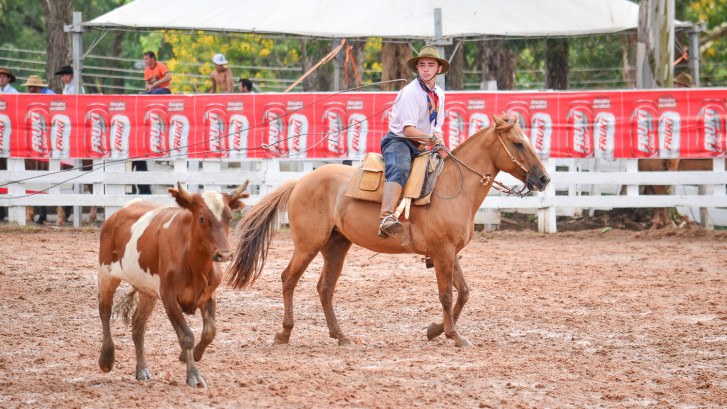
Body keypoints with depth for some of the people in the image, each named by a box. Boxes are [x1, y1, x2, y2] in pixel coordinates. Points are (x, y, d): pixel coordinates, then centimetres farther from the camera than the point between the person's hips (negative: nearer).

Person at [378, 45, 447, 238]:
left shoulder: (438, 94, 14)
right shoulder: (410, 92, -11)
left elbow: (436, 126, 18)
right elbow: (408, 130, -17)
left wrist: (439, 140, -4)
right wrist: (431, 139, -27)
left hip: (420, 148, 9)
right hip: (398, 141, -9)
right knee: (400, 170, -37)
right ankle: (387, 217, -59)